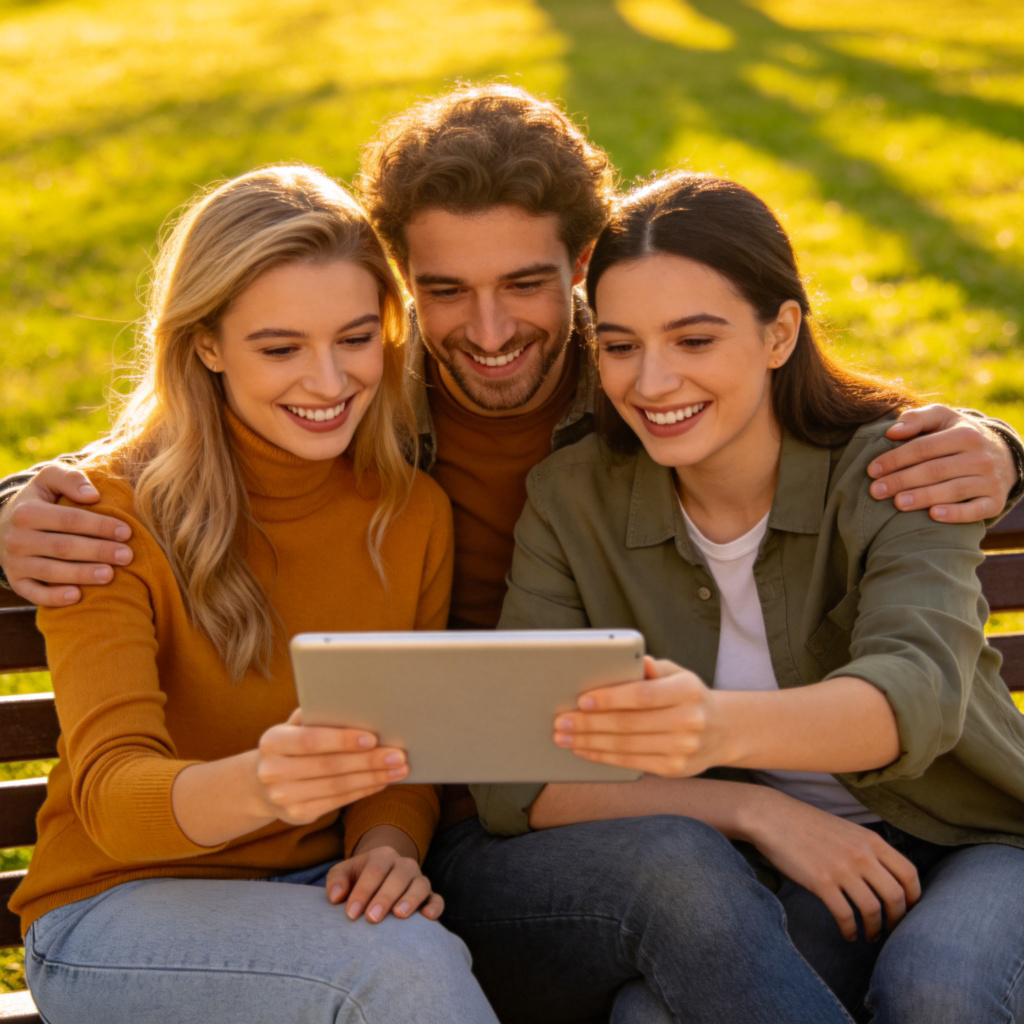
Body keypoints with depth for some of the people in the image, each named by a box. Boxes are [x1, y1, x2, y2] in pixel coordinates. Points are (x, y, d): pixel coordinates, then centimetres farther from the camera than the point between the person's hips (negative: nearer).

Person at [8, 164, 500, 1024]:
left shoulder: (413, 513, 3)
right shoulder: (112, 512, -11)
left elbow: (404, 752, 8)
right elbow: (109, 793, -21)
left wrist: (389, 841, -16)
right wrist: (257, 785, -43)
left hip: (317, 891, 4)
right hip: (115, 912, -4)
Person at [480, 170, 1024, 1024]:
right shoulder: (573, 500, -7)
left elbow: (920, 690, -33)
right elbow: (514, 783, -12)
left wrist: (722, 727, -53)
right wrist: (752, 809, -25)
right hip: (765, 881, 1)